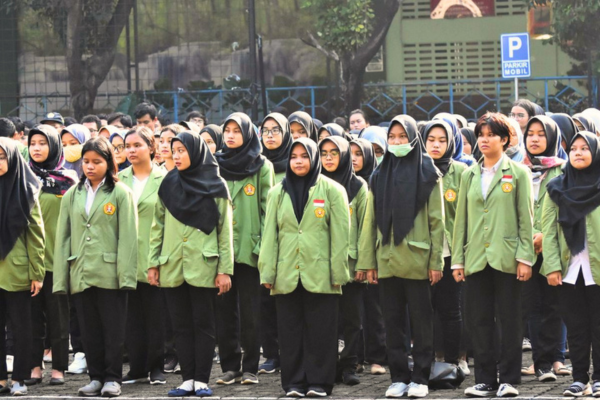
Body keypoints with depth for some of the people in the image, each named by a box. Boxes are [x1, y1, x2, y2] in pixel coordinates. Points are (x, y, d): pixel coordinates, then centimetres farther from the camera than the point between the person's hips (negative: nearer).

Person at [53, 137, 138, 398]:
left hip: (110, 274, -4)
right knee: (90, 331, 8)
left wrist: (125, 274, -12)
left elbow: (127, 236, -4)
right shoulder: (72, 195, 12)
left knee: (113, 329, 1)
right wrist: (61, 277, 4)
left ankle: (112, 378, 8)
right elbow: (63, 237, 11)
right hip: (80, 274, 4)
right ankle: (96, 377, 16)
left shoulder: (120, 193, 0)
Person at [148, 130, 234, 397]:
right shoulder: (169, 185, 10)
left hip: (203, 266, -3)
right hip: (172, 267, 3)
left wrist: (225, 270, -6)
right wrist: (153, 263, 5)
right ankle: (188, 380, 8)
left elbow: (225, 231, 0)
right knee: (181, 325, 5)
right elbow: (158, 227, 12)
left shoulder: (215, 187, 1)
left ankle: (202, 380, 3)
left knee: (203, 323, 0)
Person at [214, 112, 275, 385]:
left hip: (249, 248, -3)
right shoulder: (216, 166, 10)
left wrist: (263, 245, -10)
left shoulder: (262, 167, 1)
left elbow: (268, 209, -1)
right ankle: (230, 366, 10)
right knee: (225, 310, 4)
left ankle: (250, 368, 6)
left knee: (250, 312, 0)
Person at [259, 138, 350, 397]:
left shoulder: (332, 190, 4)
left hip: (320, 274, -3)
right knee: (290, 331, 3)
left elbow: (340, 234, 0)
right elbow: (269, 235, 11)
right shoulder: (278, 193, 13)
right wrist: (267, 272, 2)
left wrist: (338, 273, -6)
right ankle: (294, 382, 9)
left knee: (320, 330, -1)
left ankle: (319, 382, 5)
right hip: (287, 275, 3)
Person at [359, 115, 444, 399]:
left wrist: (436, 261, -7)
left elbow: (437, 221, -2)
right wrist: (368, 261, 3)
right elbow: (371, 221, 9)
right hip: (387, 260, 3)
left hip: (417, 260, -3)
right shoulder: (380, 175, 10)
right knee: (393, 321, 6)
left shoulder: (427, 173, 1)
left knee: (421, 319, 2)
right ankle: (398, 377, 12)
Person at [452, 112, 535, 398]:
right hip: (476, 259, 4)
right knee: (479, 321, 2)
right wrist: (457, 260, 7)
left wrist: (525, 258, -8)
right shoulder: (469, 176, 13)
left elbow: (526, 219, 0)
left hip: (506, 259, -3)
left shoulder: (518, 173, 3)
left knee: (509, 321, -1)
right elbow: (461, 220, 13)